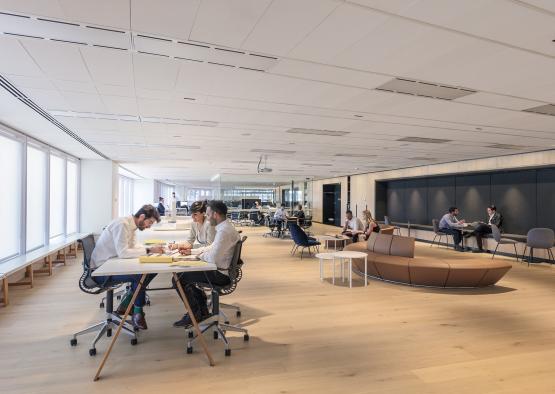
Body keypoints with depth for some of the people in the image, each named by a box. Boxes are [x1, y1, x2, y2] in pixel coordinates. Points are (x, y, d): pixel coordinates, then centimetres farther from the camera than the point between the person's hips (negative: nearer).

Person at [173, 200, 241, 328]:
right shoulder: (225, 227, 9)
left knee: (180, 279, -3)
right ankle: (202, 310, 26)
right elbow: (212, 248, 20)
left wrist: (200, 255, -8)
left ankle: (194, 315, 12)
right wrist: (191, 251, 15)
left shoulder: (224, 231, -25)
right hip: (221, 270, 10)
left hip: (221, 275, -10)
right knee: (189, 274, 22)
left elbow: (213, 258, -29)